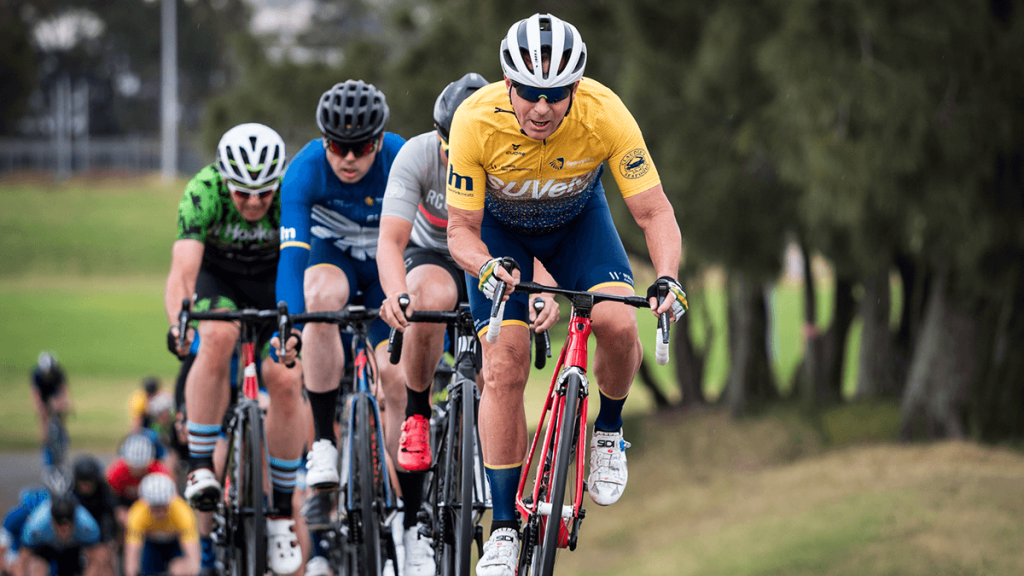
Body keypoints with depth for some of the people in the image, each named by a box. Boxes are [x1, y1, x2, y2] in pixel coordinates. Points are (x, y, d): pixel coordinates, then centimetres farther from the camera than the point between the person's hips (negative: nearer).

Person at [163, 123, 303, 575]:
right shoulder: (203, 193, -32)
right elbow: (182, 271, -41)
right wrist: (178, 323, -60)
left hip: (273, 279, 1)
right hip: (217, 276, -1)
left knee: (285, 381, -18)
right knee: (217, 339, -34)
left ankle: (281, 512, -3)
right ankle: (200, 466, -24)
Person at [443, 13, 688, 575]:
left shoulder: (605, 114, -34)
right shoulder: (475, 122, -34)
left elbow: (654, 212, -27)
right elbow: (461, 230, -25)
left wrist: (667, 278, -45)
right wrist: (485, 267, -46)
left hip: (577, 218, 1)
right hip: (499, 225, -1)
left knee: (617, 324, -25)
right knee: (504, 367, -14)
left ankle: (608, 431, 7)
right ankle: (504, 528, -5)